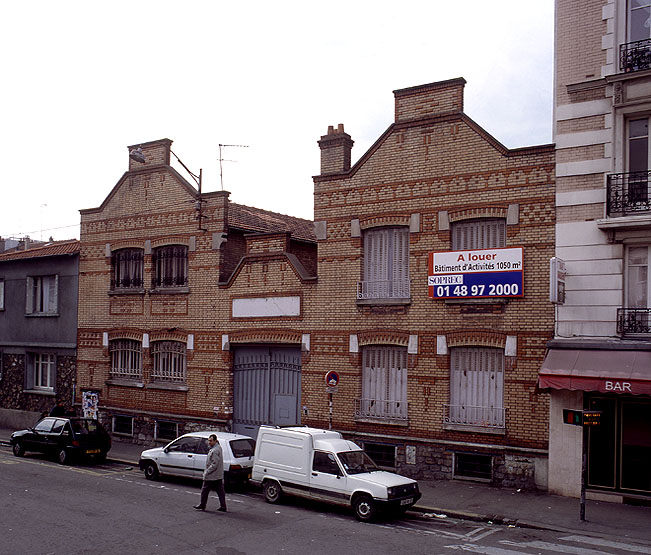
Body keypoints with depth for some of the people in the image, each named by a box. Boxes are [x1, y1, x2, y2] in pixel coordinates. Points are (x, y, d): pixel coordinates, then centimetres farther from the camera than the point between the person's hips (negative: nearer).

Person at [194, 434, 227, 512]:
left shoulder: (214, 451, -22)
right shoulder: (219, 447, 10)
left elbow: (214, 464, -25)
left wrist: (206, 472, -18)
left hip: (211, 476, -9)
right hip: (219, 476, 9)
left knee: (204, 490, 6)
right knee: (220, 491, 9)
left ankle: (202, 505, 18)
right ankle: (223, 506, 11)